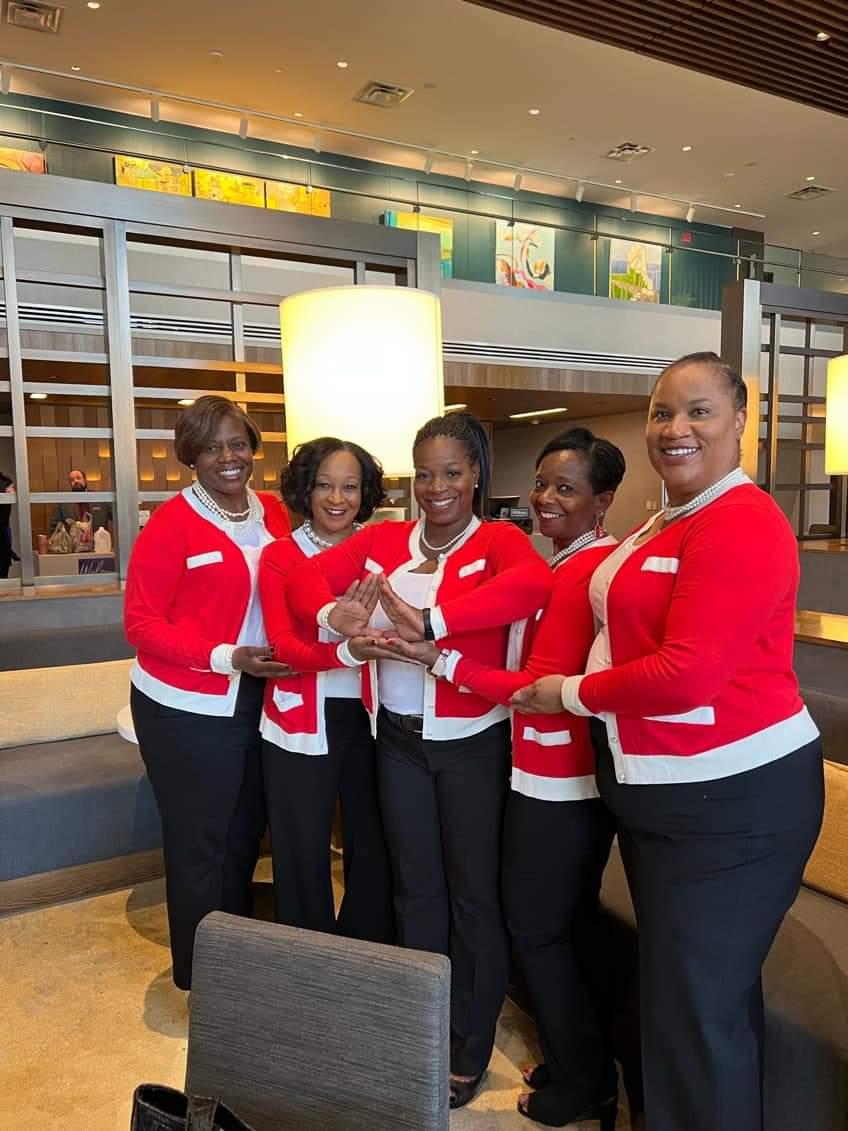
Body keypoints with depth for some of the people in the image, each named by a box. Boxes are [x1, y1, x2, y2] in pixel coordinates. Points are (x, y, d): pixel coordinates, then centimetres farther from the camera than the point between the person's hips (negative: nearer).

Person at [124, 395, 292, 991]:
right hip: (187, 712, -6)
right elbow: (142, 623, -15)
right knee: (200, 847, 10)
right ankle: (201, 979, 32)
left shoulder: (274, 513, 2)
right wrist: (226, 658, -25)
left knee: (245, 838, 21)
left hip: (257, 702, 6)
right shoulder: (171, 524, -15)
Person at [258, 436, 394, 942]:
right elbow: (282, 645, -17)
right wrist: (344, 653, -34)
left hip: (367, 716, 3)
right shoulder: (279, 555, -4)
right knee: (304, 852, 9)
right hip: (300, 724, -2)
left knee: (372, 843, 13)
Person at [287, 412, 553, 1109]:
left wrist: (430, 622, -40)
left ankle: (471, 1048, 33)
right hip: (399, 740, 4)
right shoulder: (383, 540, 3)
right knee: (415, 888, 19)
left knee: (473, 894, 11)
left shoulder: (498, 540, -10)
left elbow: (533, 582, -32)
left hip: (472, 743, -4)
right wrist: (335, 615, -25)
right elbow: (306, 575, -2)